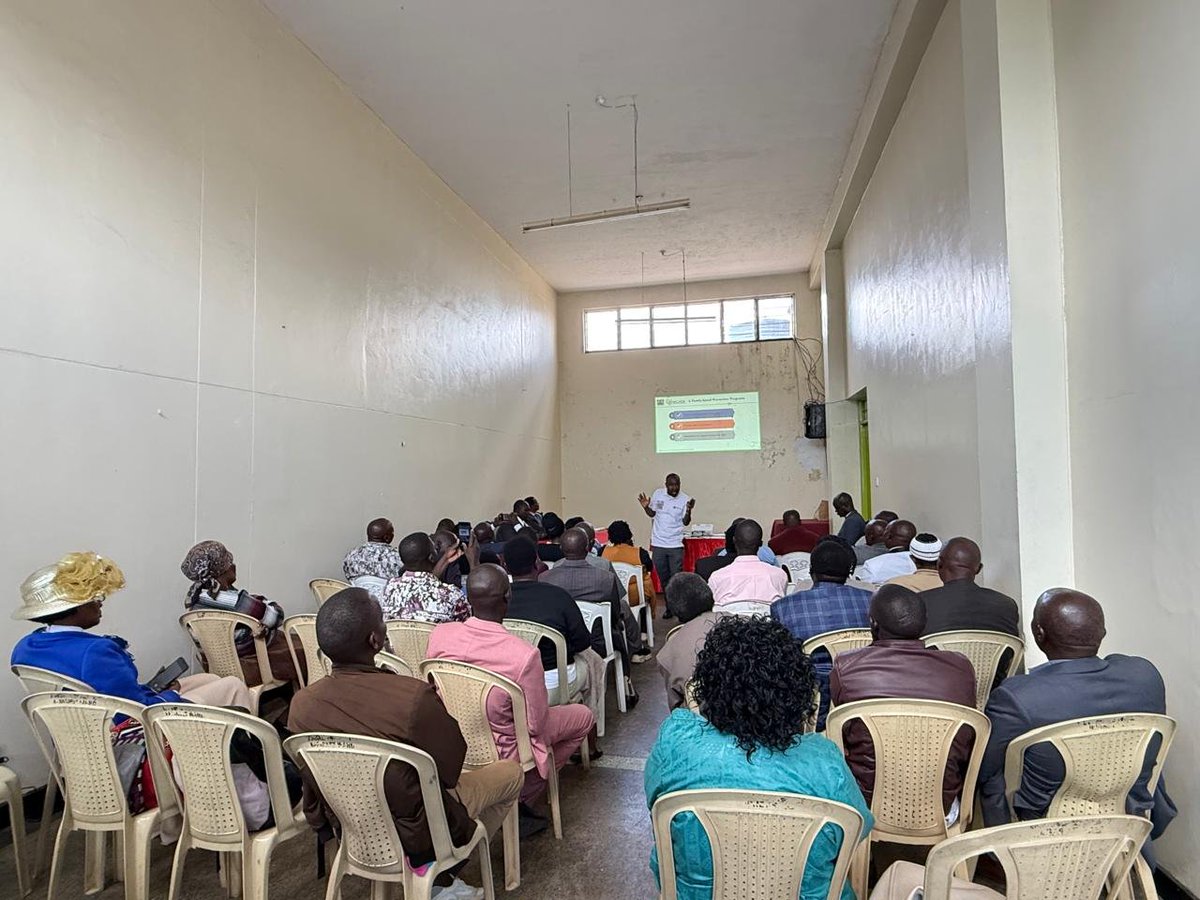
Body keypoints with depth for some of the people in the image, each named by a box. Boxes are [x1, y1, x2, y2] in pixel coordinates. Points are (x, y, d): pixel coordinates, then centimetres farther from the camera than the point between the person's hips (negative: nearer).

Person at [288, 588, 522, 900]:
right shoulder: (414, 696, -34)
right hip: (416, 835, -5)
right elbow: (451, 769, -18)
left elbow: (313, 786, -3)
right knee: (512, 771, 17)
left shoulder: (301, 704, -18)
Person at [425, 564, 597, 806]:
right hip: (501, 753, -6)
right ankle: (522, 792, 12)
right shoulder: (524, 655, -32)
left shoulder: (439, 634, -18)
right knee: (583, 716, 15)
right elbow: (536, 724, -19)